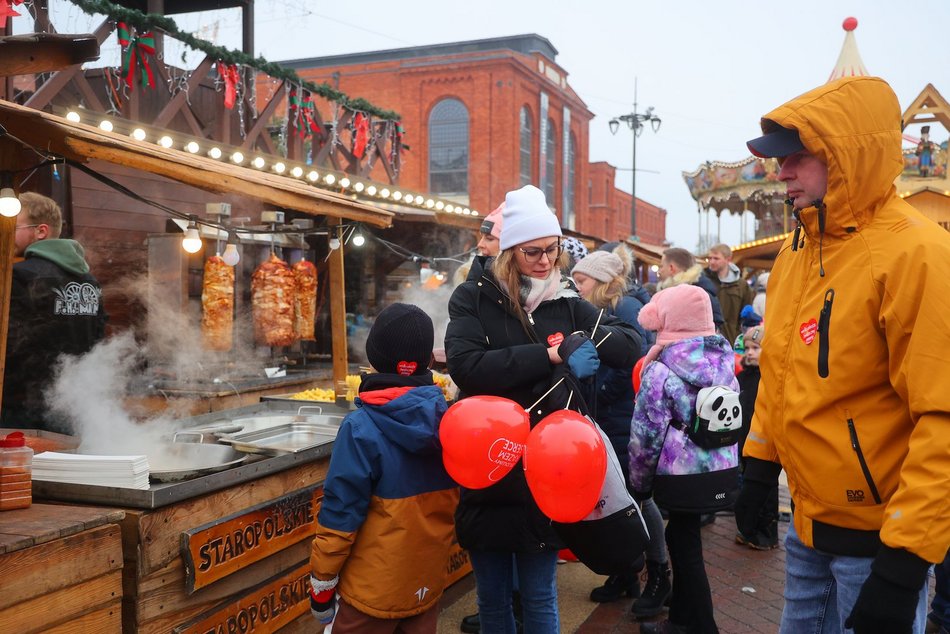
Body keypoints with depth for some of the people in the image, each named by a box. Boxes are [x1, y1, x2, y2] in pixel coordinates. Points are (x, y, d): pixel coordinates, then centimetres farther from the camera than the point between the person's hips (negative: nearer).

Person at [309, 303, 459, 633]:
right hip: (429, 582, 5)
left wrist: (321, 585, -5)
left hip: (373, 588, -4)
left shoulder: (361, 428, -22)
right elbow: (456, 498, 4)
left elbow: (340, 514, -17)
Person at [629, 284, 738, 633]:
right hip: (722, 468, 7)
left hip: (684, 474, -7)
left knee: (686, 546, 6)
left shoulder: (660, 372, -15)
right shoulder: (725, 364, 5)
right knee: (682, 537, 20)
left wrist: (639, 482, 1)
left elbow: (646, 436, -12)